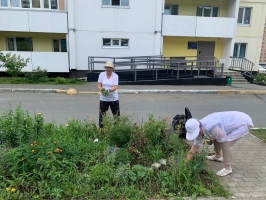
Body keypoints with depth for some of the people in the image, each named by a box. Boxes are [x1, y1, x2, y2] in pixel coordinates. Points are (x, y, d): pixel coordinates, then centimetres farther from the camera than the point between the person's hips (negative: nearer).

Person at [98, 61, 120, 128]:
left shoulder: (115, 76, -4)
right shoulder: (101, 74, 0)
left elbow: (115, 87, -14)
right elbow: (99, 85, -3)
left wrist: (109, 90, -34)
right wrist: (101, 90, -26)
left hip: (113, 98, -1)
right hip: (103, 98, 1)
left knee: (116, 115, 3)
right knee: (102, 115, 7)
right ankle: (101, 128, 20)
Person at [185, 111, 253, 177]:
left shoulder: (210, 127, -36)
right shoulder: (198, 129, -7)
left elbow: (224, 140, -21)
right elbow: (195, 147, 2)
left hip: (244, 122, -8)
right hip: (235, 121, 9)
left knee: (226, 144, -16)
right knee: (216, 138, 15)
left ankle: (228, 168, 2)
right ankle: (217, 156, 37)